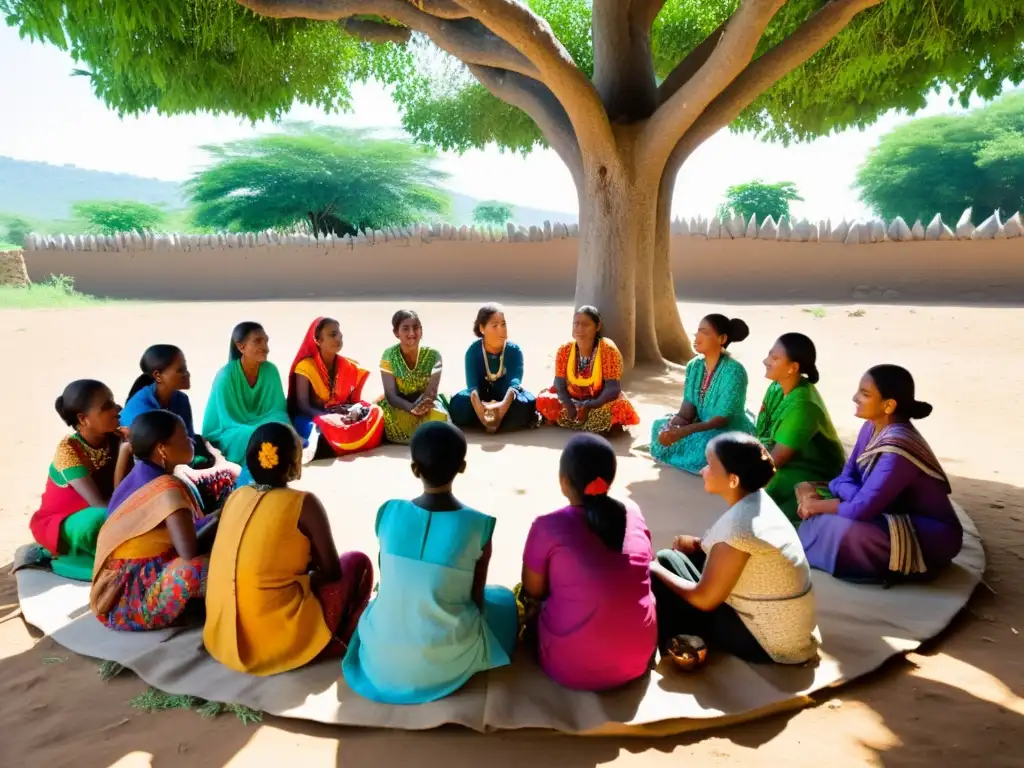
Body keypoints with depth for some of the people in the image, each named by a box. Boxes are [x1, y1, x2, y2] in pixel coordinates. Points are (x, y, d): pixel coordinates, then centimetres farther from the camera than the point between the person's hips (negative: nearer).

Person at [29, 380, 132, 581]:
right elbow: (101, 504, -31)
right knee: (99, 521, -36)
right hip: (60, 525, -5)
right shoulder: (68, 449, -24)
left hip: (91, 517, 5)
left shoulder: (116, 440, -10)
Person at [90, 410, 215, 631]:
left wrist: (213, 520, 2)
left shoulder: (141, 475, 5)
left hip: (126, 589, 9)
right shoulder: (167, 488, -23)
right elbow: (190, 552, -27)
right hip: (129, 604, -9)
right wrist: (217, 522, -10)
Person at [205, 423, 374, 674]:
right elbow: (332, 571, -4)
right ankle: (339, 643, 17)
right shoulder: (303, 503, -13)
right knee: (358, 563, 12)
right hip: (279, 643, -6)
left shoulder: (236, 496, 5)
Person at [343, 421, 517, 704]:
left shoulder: (388, 513, -12)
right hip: (445, 662, -3)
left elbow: (387, 582, 3)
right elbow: (477, 600, -7)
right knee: (503, 598, 24)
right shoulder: (478, 526, -20)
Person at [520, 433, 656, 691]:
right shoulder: (633, 512, -4)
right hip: (639, 659, 3)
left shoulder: (548, 526, -15)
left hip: (572, 667, -2)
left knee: (533, 605, 23)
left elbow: (533, 592, -1)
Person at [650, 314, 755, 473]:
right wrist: (674, 425, -26)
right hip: (702, 427, 8)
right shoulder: (694, 366, -1)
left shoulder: (733, 371, -23)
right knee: (661, 426, -9)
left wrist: (683, 432, -36)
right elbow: (688, 406, -3)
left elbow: (722, 419, -26)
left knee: (706, 445, -37)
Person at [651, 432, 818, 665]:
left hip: (773, 643, -8)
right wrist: (699, 544, 1)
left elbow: (704, 599, -21)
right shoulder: (757, 500, -4)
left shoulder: (737, 524, -30)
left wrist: (656, 570, -8)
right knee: (670, 557, 8)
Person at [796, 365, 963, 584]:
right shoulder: (871, 428, -3)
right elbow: (846, 477, 2)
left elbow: (860, 509, -30)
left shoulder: (897, 450, -31)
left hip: (932, 536, -9)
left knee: (848, 530, -33)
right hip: (896, 515, 9)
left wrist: (816, 505, -14)